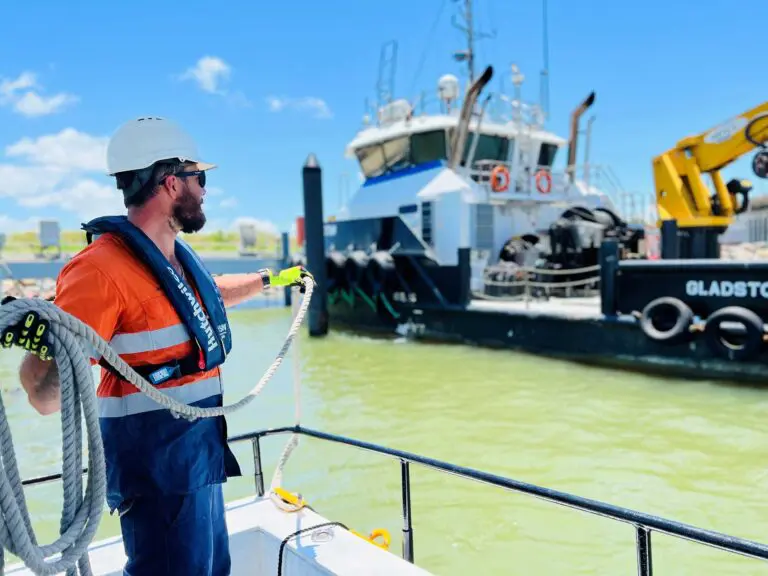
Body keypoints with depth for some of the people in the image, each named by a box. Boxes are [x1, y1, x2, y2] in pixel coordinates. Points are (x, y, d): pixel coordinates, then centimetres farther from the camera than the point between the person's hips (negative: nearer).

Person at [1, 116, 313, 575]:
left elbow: (211, 293, 27)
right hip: (158, 467, -9)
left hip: (202, 452, 9)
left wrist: (271, 279, 38)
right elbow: (47, 398, -27)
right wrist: (45, 346, -48)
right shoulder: (104, 267, -24)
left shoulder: (178, 256, 4)